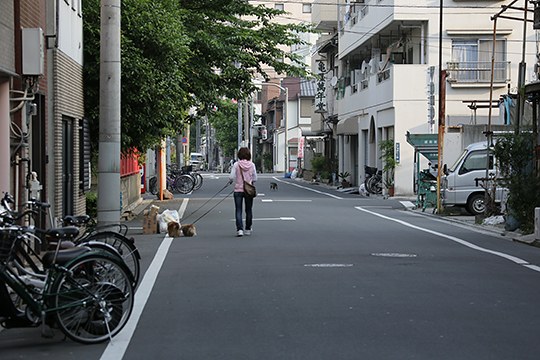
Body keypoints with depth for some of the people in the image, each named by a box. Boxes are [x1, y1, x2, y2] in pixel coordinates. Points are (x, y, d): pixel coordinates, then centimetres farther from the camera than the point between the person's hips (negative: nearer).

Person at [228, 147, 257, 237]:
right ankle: (248, 229, 22)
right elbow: (255, 179, 1)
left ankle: (239, 229, -12)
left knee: (238, 210, 1)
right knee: (249, 210, 14)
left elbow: (231, 177, -11)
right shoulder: (252, 165, -3)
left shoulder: (236, 165, -8)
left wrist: (231, 181, 10)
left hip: (238, 190, -2)